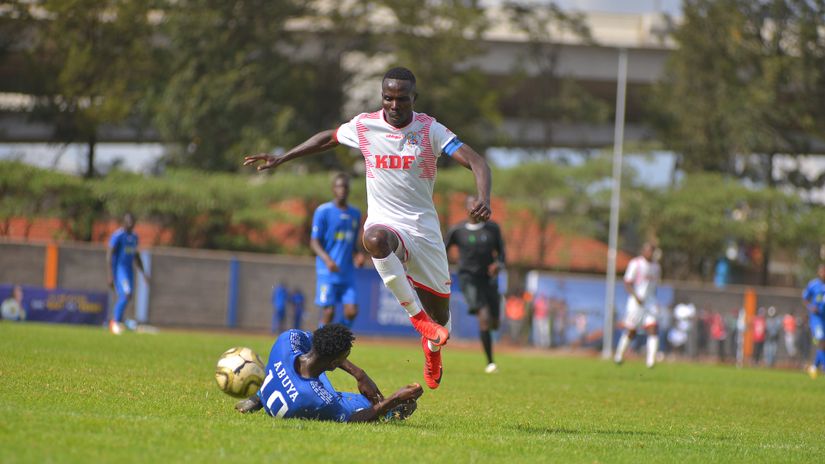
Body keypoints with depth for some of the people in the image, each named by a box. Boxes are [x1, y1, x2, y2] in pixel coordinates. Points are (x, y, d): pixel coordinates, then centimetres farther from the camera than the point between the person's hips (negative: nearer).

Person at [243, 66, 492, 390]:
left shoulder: (430, 129, -6)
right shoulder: (364, 126, -1)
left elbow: (475, 161, -14)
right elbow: (328, 138, 20)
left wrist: (484, 198, -33)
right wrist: (281, 159, 19)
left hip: (424, 227, 1)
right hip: (384, 222, 0)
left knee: (440, 313, 5)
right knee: (374, 239, -42)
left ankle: (432, 347, 46)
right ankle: (417, 315, -31)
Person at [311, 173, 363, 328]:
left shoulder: (355, 214, 16)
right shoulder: (323, 211, -2)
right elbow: (314, 242, -7)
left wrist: (357, 256, 2)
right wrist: (327, 259, -23)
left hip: (348, 273, 5)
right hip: (327, 272, -5)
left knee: (351, 311, -7)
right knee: (328, 311, -7)